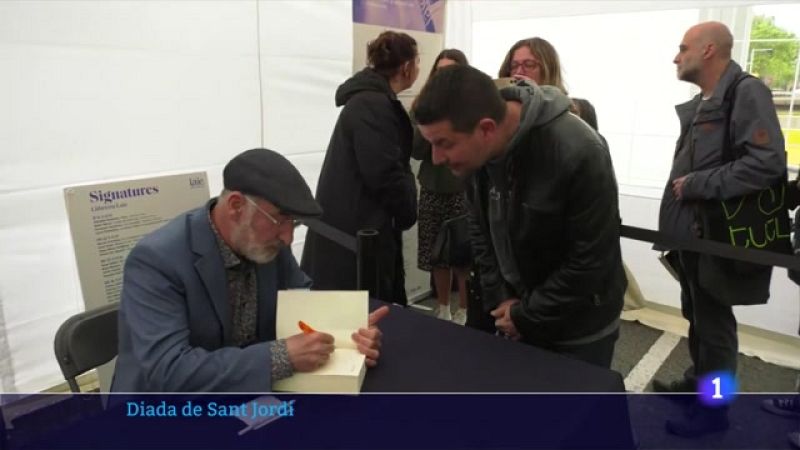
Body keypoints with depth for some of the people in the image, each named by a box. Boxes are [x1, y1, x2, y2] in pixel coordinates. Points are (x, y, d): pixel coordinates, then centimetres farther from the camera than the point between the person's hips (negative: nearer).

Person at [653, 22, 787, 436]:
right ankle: (698, 382, 39)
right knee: (696, 317, 21)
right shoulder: (699, 105, 14)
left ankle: (713, 408, 21)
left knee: (713, 324, 5)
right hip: (692, 233, 9)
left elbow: (768, 163, -24)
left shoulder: (747, 93, -14)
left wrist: (698, 185, -20)